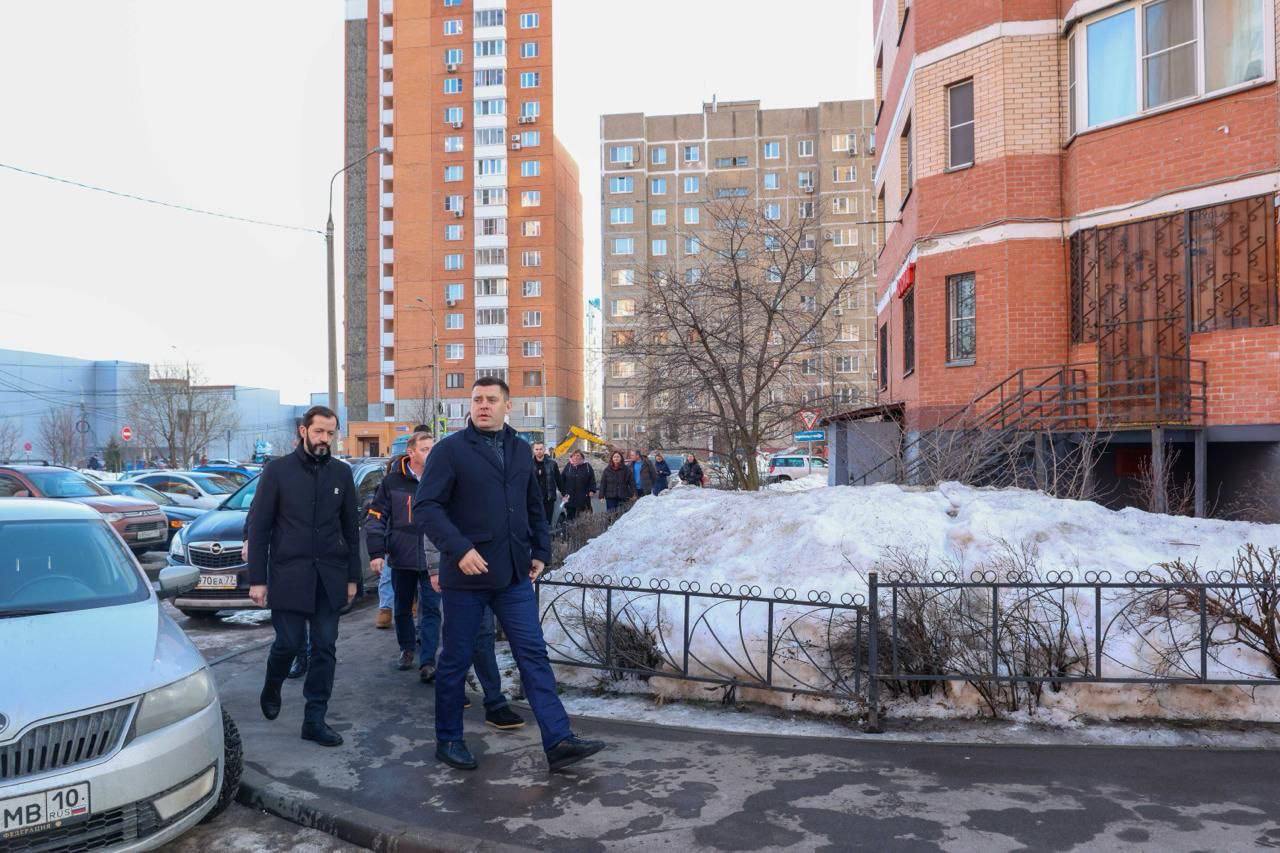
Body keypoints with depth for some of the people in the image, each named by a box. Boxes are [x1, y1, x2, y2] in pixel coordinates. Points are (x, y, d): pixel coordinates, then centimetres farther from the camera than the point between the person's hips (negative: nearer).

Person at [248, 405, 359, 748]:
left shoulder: (341, 473, 7)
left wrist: (352, 576, 9)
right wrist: (257, 579, -5)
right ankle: (271, 688, 34)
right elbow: (258, 527, -1)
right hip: (288, 574, -2)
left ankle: (315, 721, 13)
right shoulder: (278, 470, -1)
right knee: (289, 642, 1)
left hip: (329, 577, 3)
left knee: (325, 648, 3)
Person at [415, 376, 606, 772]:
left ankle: (558, 741, 4)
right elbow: (426, 506, -13)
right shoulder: (450, 450, -6)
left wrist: (540, 551, 13)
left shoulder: (521, 450, 11)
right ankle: (448, 739, 25)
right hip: (466, 574, -4)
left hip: (515, 575, 5)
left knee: (533, 654, 2)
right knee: (456, 660, 8)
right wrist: (459, 548, -23)